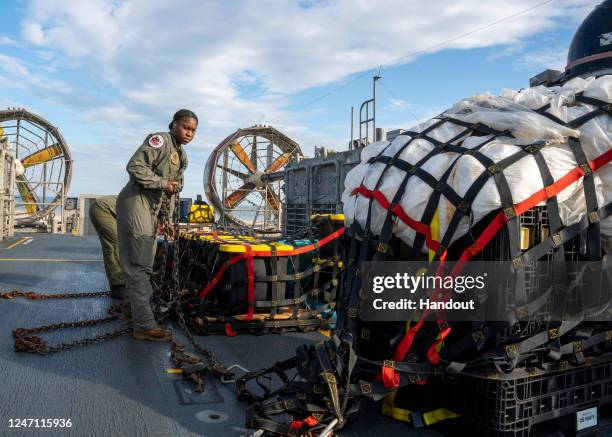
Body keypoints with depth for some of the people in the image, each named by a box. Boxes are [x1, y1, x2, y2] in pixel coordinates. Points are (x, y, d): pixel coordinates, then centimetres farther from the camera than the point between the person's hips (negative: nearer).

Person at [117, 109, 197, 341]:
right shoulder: (160, 140, -10)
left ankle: (132, 308, 33)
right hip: (136, 201, -9)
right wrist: (162, 183, -18)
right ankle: (145, 324, -9)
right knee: (139, 264, -10)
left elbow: (174, 188, 23)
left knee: (143, 263, 18)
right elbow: (135, 166, -21)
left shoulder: (182, 156, 17)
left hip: (152, 209, 10)